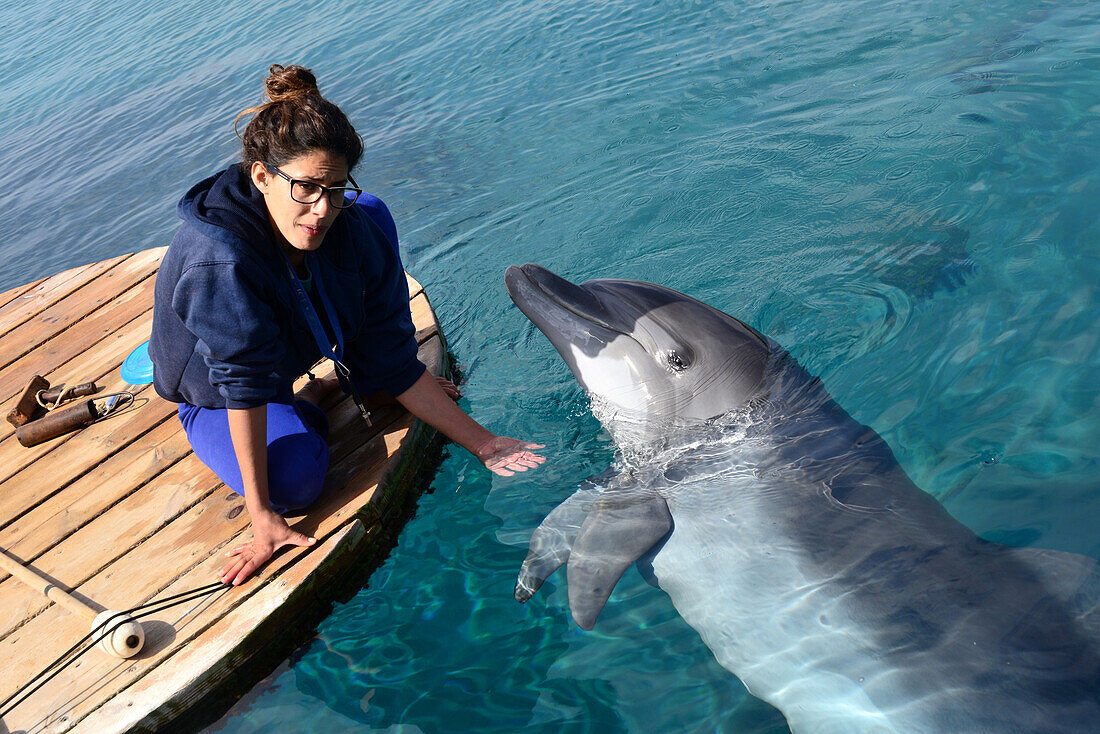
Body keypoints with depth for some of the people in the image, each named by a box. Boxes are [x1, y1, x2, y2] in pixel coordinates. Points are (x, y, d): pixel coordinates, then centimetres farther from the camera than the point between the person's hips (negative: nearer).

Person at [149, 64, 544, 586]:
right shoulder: (220, 263, -41)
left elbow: (395, 365, -19)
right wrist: (261, 516, -35)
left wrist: (483, 444, -20)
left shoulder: (354, 228, -24)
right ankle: (306, 405, 3)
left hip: (301, 343, 5)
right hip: (216, 397, -4)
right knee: (295, 479, -34)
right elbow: (246, 386, -38)